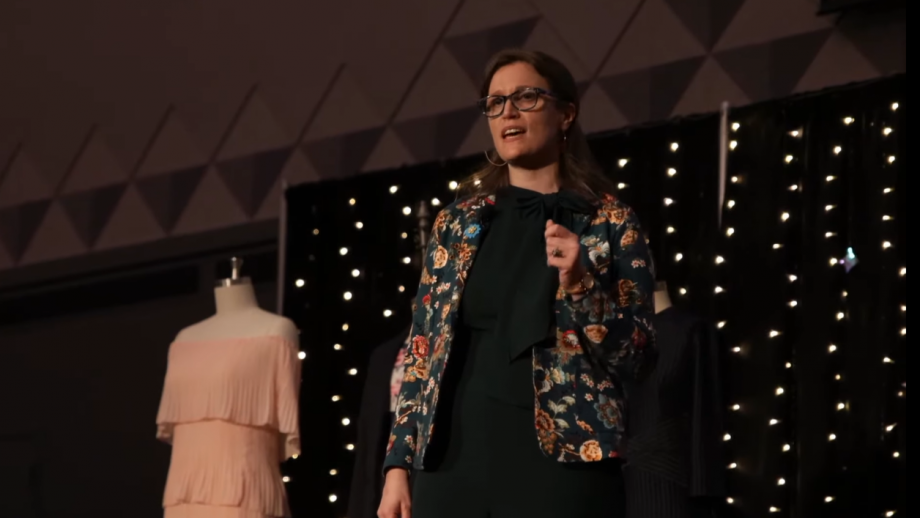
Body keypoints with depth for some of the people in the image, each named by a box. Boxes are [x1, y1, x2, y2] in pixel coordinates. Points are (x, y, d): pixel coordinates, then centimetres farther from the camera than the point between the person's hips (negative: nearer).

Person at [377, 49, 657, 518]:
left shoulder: (608, 224, 5)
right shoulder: (458, 222, 14)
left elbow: (638, 360, 1)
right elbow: (421, 350, 13)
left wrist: (581, 284, -14)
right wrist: (398, 464, 6)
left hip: (559, 460, -3)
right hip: (454, 458, 3)